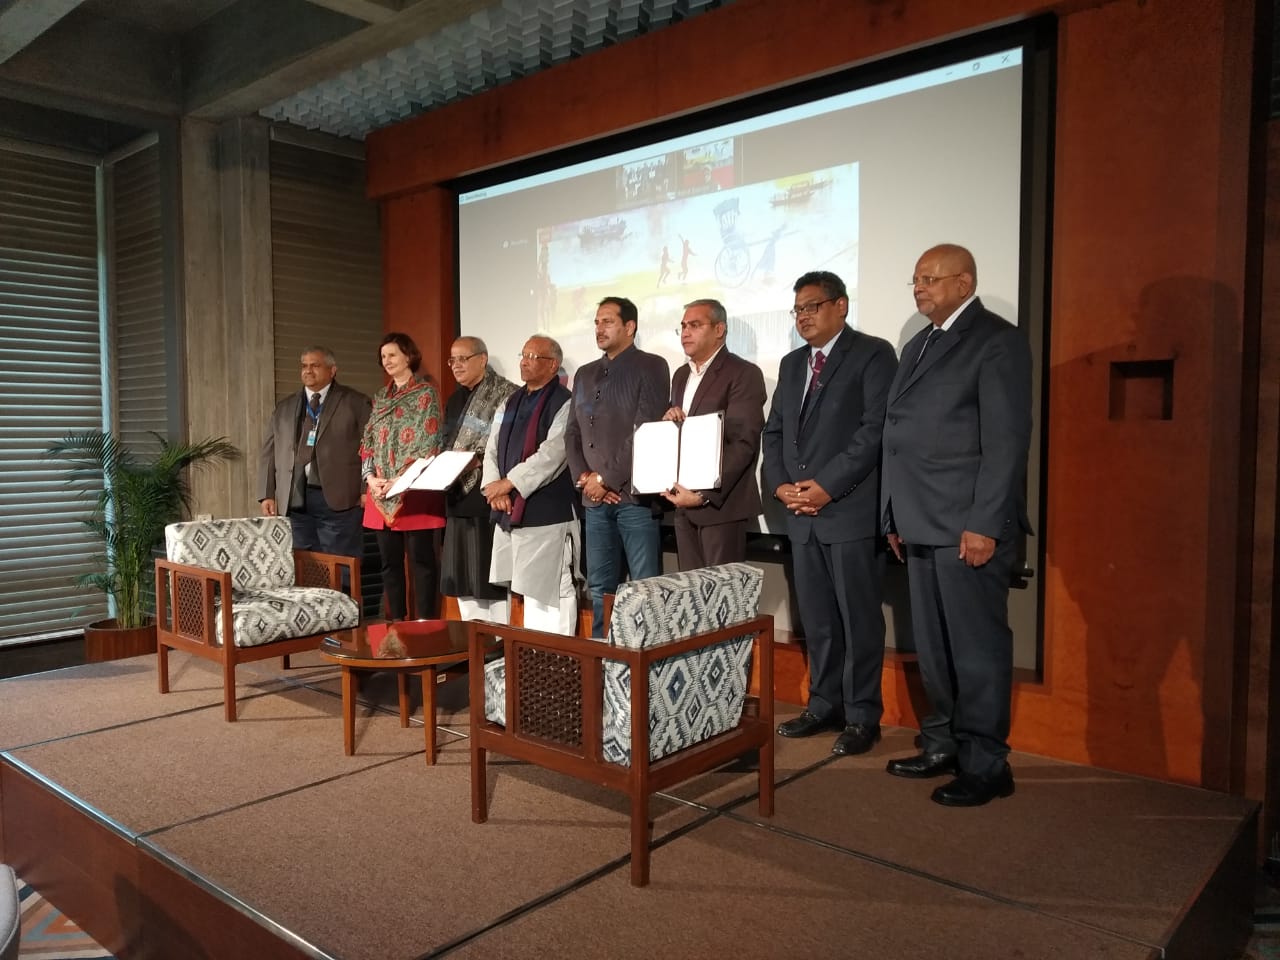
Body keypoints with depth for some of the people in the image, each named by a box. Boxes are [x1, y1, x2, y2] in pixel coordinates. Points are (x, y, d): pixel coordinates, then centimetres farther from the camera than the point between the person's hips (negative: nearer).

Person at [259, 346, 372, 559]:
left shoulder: (356, 403, 5)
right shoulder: (283, 408, 18)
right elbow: (269, 454, 17)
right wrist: (267, 495, 8)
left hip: (339, 500, -4)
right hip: (294, 500, 4)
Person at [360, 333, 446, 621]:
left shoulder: (425, 392, -3)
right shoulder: (381, 397, 17)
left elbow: (426, 443, -10)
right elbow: (368, 441, 15)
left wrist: (399, 480, -15)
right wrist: (371, 477, -1)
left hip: (414, 490, -6)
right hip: (381, 492, 7)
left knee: (421, 560, -3)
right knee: (389, 561, 10)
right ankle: (396, 623, 19)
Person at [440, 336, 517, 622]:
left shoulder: (506, 394, -7)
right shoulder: (455, 400, 20)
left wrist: (478, 459, -22)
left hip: (488, 497, -8)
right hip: (459, 498, 8)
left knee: (491, 575, -5)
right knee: (461, 577, 11)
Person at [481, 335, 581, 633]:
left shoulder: (564, 403, -7)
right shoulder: (512, 402, 17)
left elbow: (551, 455, -17)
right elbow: (492, 449, 14)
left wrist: (508, 483, -15)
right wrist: (493, 488, -3)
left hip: (548, 513, -8)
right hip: (509, 513, 8)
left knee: (551, 591, -4)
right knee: (529, 588, 15)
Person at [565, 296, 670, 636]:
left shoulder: (651, 366, -2)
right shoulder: (585, 374, 18)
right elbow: (572, 432, 16)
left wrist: (605, 477, -11)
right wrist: (583, 478, -1)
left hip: (633, 495, -6)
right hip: (595, 499, 6)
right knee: (600, 587, 11)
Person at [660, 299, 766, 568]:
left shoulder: (743, 374, -8)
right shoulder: (681, 375, 18)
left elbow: (744, 443, -17)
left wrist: (704, 494, -23)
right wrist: (668, 420, -3)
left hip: (720, 501, -7)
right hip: (683, 501, 7)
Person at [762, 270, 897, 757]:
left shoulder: (872, 354, -3)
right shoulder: (791, 364, 18)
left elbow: (875, 428, -13)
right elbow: (774, 431, 17)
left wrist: (827, 485, -16)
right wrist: (781, 484, 1)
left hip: (852, 510, -6)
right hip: (802, 513, 7)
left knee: (858, 618, 0)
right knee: (816, 619, 12)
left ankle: (862, 716, 12)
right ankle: (824, 705, 24)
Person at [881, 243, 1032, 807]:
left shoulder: (997, 341, -5)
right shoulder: (917, 346, 19)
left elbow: (1006, 439, -13)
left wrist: (984, 523, -18)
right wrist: (896, 518, 14)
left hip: (969, 527, -8)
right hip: (921, 526, 8)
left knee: (977, 648, 0)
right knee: (932, 647, 13)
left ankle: (985, 765, 11)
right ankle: (943, 745, 26)